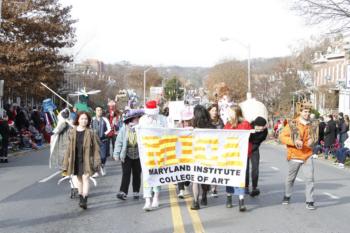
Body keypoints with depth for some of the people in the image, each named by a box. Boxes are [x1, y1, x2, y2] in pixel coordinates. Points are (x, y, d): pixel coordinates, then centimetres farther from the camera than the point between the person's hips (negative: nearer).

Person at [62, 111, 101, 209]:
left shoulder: (90, 133, -4)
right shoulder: (72, 132, 3)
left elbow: (96, 148, -2)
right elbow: (69, 149, 6)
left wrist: (97, 162, -6)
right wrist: (66, 164, 6)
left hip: (86, 159, -4)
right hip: (75, 159, 4)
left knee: (85, 178, -13)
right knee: (79, 179, 15)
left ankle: (85, 201, -16)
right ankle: (81, 198, 29)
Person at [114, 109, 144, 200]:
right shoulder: (124, 128, -7)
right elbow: (119, 141, -4)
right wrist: (116, 154, -9)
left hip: (137, 156, 1)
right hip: (126, 155, -1)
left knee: (137, 174, 10)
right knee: (126, 174, -6)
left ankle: (136, 192, 20)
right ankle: (123, 192, -8)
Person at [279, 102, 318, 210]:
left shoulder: (310, 125, 5)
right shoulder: (292, 124, -7)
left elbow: (314, 137, 21)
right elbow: (282, 136, -9)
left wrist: (312, 141, -2)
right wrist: (294, 141, -21)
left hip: (307, 155, 2)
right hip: (295, 156, -2)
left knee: (310, 178, -7)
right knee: (290, 178, 13)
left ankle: (310, 201, -1)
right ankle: (287, 196, 34)